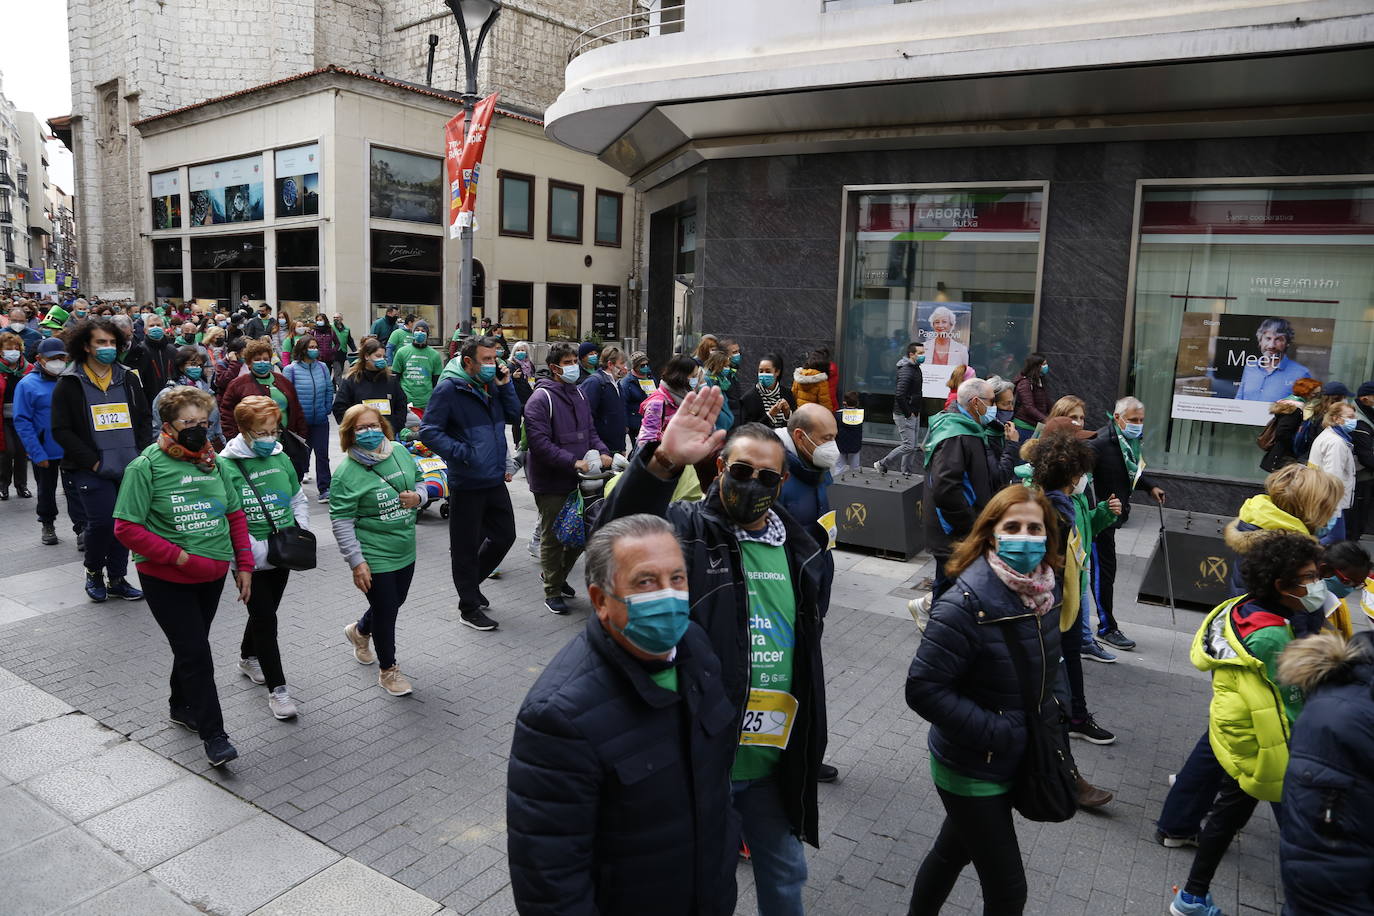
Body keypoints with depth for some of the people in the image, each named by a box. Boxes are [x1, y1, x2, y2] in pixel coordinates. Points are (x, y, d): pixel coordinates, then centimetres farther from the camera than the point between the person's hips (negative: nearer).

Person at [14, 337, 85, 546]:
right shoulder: (27, 384, -8)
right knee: (46, 490, 18)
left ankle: (82, 529, 2)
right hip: (45, 452, 0)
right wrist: (37, 453, -16)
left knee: (75, 490, -1)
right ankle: (47, 524, 36)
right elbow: (22, 422, -9)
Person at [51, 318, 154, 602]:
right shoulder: (69, 384, -2)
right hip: (93, 471, -4)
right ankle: (93, 572, 16)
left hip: (130, 468, 4)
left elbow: (144, 420, 15)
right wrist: (92, 461, -10)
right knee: (102, 522, -11)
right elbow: (61, 430, -4)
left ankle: (117, 579, 22)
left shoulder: (128, 379, 11)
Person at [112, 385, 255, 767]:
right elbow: (126, 527, -15)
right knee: (196, 653, -6)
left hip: (212, 576, 5)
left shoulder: (213, 463, 4)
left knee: (192, 646, 19)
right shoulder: (146, 467, -13)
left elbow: (235, 516, 10)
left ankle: (182, 706, 42)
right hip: (166, 580, -5)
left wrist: (244, 565, 5)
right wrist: (179, 556, -19)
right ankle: (214, 734, 3)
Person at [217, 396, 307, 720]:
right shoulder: (226, 465, -14)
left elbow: (299, 500, 15)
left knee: (264, 612, 21)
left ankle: (248, 658, 47)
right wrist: (259, 550, -22)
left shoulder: (281, 459, 3)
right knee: (265, 619, -4)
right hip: (251, 560, -5)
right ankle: (277, 687, 7)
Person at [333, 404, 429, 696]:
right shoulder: (346, 471, -17)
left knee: (395, 603, 23)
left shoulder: (399, 452, 0)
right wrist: (357, 562, -18)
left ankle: (359, 632, 55)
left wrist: (418, 496, -9)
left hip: (405, 550, 6)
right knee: (385, 612, 5)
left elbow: (420, 482, 15)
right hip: (374, 558, -6)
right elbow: (341, 522, -16)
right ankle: (388, 670, 29)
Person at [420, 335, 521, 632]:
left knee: (504, 536, 17)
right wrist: (462, 453, -21)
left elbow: (513, 416, 13)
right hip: (467, 484, -7)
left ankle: (470, 583, 39)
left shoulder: (492, 385, 9)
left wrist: (505, 386, 0)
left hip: (495, 480, 8)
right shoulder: (450, 388, -14)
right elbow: (429, 431, -17)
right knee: (466, 546, 6)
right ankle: (469, 607, 20)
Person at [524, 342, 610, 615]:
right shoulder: (541, 398, -14)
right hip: (550, 481, -7)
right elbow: (540, 442, -21)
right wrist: (574, 462, -25)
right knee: (553, 537, 5)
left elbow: (589, 429, 18)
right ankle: (552, 592, 20)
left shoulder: (578, 393, 10)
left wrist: (601, 452, -2)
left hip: (577, 479, 7)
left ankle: (557, 576, 38)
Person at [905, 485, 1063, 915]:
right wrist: (996, 732, -25)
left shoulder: (1043, 589, -4)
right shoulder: (967, 603, -28)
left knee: (953, 850, 26)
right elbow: (923, 689, -28)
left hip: (1015, 760, 7)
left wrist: (1051, 709, 3)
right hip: (972, 770, -7)